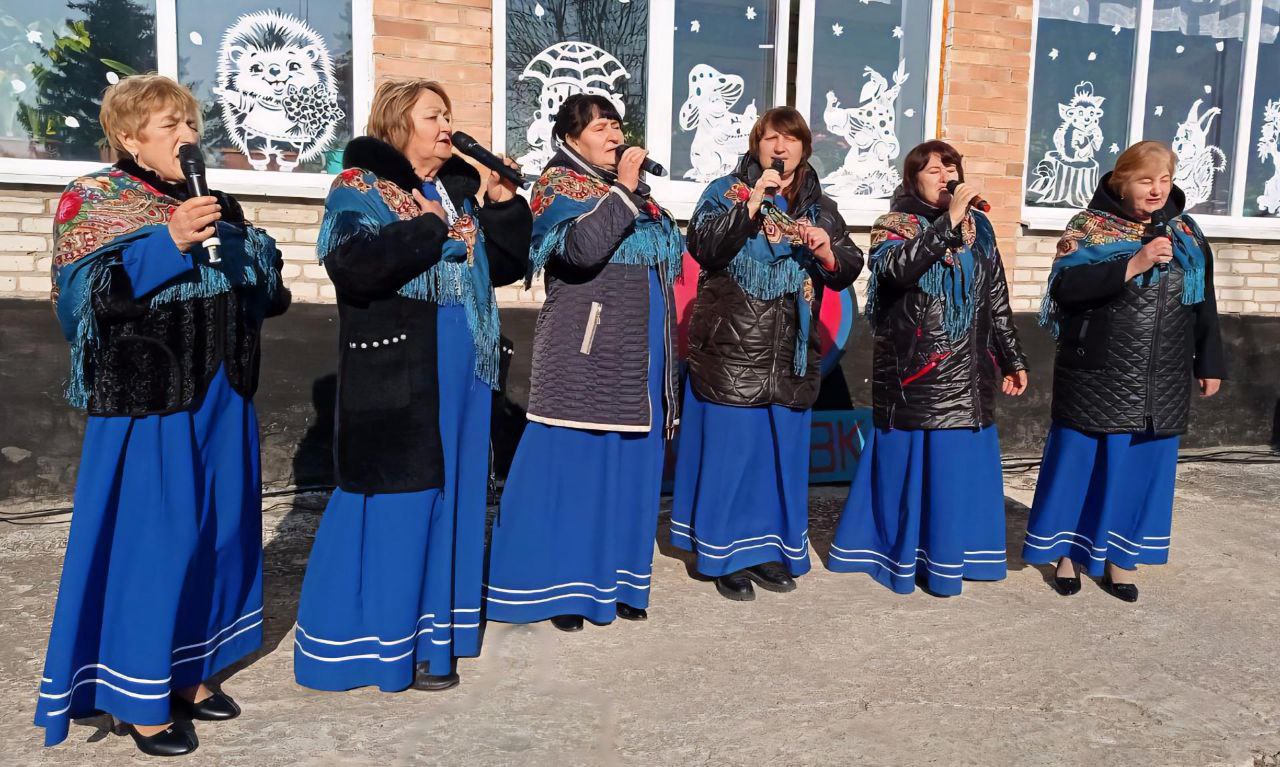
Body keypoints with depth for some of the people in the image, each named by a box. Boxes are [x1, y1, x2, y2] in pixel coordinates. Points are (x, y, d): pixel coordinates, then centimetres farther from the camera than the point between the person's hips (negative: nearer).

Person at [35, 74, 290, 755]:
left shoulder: (215, 203, 13)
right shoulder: (93, 200, -3)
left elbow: (260, 288, 17)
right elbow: (85, 292, -16)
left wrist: (246, 247, -4)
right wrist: (168, 242, -25)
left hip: (220, 398, 6)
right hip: (148, 399, -6)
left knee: (216, 534, 12)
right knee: (149, 544, -2)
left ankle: (189, 673, 28)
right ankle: (138, 699, 14)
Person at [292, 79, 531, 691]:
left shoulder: (460, 189, 16)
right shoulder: (359, 189, -4)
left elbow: (507, 264, 15)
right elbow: (355, 263, -23)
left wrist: (504, 203, 1)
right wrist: (434, 228, -17)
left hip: (460, 371, 7)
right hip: (393, 377, -7)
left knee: (449, 496, 11)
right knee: (393, 504, -2)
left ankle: (432, 629, 25)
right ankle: (384, 643, 13)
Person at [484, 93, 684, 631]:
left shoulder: (631, 186, 18)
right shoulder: (558, 185, -3)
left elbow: (671, 250, 22)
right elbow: (581, 248, -22)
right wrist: (622, 190, -19)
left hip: (639, 354, 7)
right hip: (585, 351, -7)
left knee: (631, 466, 10)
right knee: (572, 465, -3)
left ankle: (614, 580, 22)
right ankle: (559, 587, 9)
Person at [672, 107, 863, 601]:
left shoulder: (820, 207, 13)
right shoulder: (727, 191, 3)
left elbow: (848, 272, 8)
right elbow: (703, 246, -14)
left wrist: (829, 254, -13)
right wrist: (752, 202, -20)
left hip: (791, 355, 4)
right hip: (731, 351, -4)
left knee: (783, 454, 9)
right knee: (729, 451, -2)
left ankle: (769, 549, 24)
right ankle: (726, 556, 12)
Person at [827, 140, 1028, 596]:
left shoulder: (979, 227, 13)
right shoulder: (895, 225, -1)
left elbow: (997, 300, 17)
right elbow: (898, 269, -24)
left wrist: (1012, 359, 17)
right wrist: (948, 222, -24)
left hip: (969, 373, 5)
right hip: (914, 371, -4)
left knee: (960, 465, 7)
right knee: (910, 462, -1)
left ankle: (949, 555, 22)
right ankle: (901, 555, 15)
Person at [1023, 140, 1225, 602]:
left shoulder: (1186, 233, 10)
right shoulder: (1089, 228, -5)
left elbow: (1204, 303, 16)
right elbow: (1065, 288, -20)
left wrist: (1210, 363, 15)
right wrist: (1134, 264, -24)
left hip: (1162, 387, 4)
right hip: (1096, 381, -4)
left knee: (1142, 468, 9)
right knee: (1081, 464, 4)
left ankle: (1120, 556, 23)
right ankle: (1069, 552, 20)